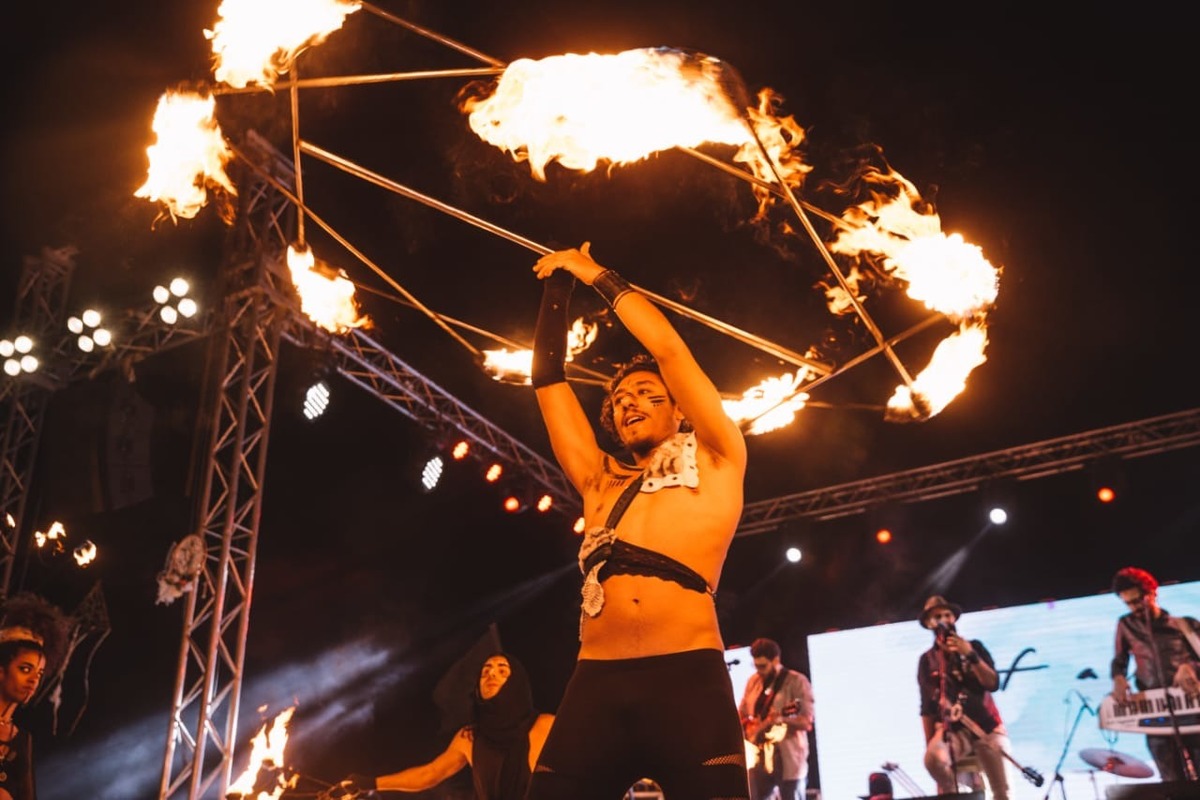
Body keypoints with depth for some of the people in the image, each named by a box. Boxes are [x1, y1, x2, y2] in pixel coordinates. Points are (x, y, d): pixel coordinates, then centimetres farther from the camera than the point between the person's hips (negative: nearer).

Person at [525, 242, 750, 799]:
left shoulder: (712, 465, 15)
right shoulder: (600, 482, 24)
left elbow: (669, 348, 10)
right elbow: (548, 379, 25)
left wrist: (597, 276, 18)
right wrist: (556, 287, 28)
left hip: (687, 681, -3)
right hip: (594, 687, 4)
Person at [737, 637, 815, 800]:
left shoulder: (797, 682, -6)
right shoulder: (753, 682, 11)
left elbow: (807, 722, -13)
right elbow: (741, 715, 21)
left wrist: (781, 719, -30)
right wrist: (749, 729, 0)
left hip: (789, 760, -5)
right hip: (759, 757, 5)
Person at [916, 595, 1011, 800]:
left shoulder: (974, 646, 7)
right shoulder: (927, 660, 5)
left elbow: (993, 684, -6)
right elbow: (927, 707, 6)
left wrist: (971, 655, -18)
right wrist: (929, 745, 0)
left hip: (987, 726, 1)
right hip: (953, 728, -1)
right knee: (933, 758, -33)